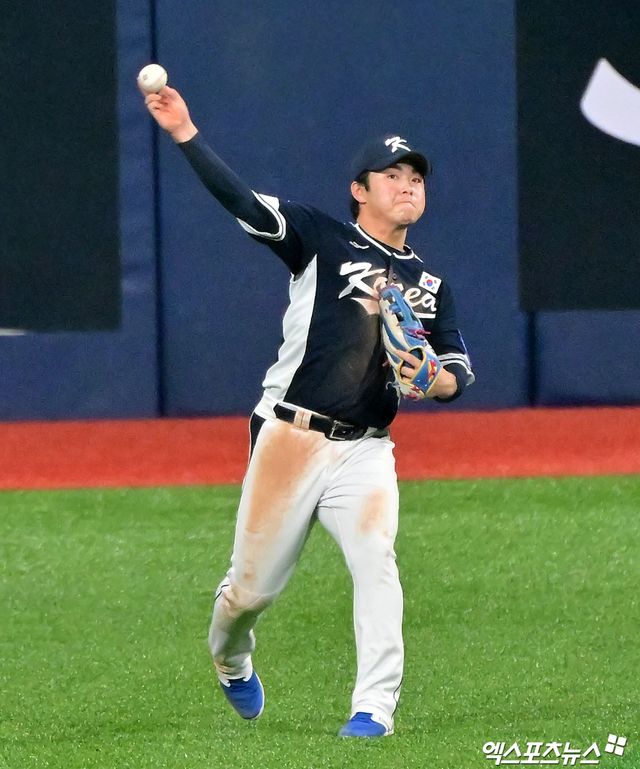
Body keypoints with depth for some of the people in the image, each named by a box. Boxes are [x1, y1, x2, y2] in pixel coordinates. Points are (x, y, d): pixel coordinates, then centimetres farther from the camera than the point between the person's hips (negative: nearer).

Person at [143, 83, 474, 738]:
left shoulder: (428, 284, 16)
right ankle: (231, 662, 37)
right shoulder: (321, 241, 3)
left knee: (376, 563, -20)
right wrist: (184, 134, -22)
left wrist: (435, 380, -11)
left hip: (365, 451, 3)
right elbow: (242, 202, -9)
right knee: (252, 585, 4)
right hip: (291, 438, -3)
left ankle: (374, 708, -19)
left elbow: (459, 368, 14)